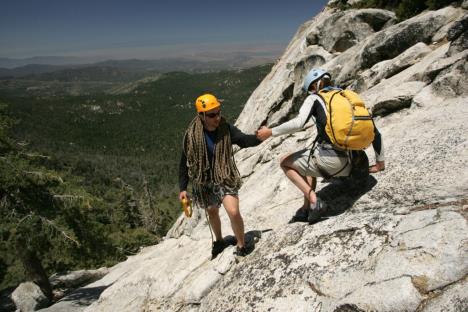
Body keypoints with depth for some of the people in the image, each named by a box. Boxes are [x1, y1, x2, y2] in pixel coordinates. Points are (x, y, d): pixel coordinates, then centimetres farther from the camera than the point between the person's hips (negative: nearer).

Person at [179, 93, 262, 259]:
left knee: (233, 212, -16)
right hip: (204, 182, 2)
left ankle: (241, 246, 9)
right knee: (212, 212, 20)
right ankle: (219, 241, 48)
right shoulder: (192, 134, -14)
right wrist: (182, 188, -4)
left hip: (226, 178, -1)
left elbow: (244, 140, -16)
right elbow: (185, 162, -6)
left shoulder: (226, 129, -14)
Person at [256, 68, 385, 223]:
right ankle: (306, 209, 29)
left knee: (284, 162, 17)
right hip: (348, 168, 7)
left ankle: (313, 200, 2)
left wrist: (270, 132, -4)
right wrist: (380, 162, 22)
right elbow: (374, 131, 17)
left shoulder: (315, 98, 5)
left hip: (328, 160, -7)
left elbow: (299, 123, -14)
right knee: (309, 163, 35)